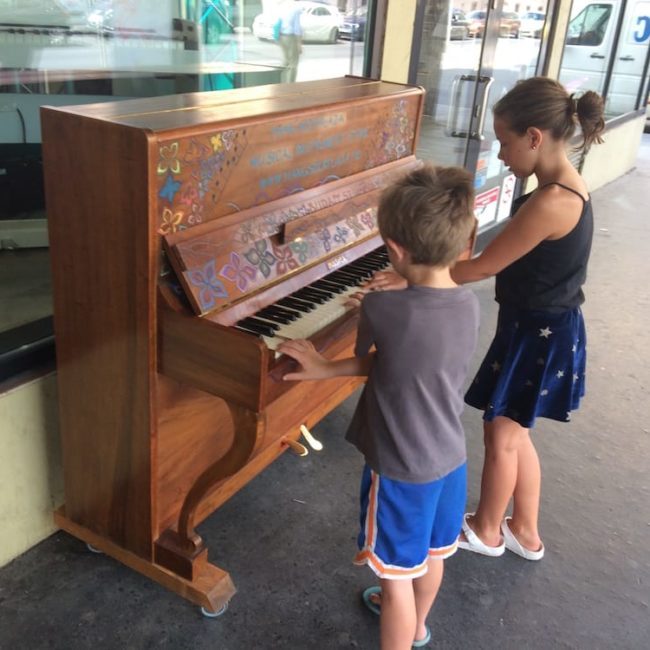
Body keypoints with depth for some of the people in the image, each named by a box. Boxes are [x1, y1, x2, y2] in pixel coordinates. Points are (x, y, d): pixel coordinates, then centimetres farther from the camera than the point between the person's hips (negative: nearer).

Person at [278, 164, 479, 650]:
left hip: (401, 471, -7)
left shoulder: (382, 310, -29)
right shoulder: (470, 305, -9)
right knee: (431, 555, 29)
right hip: (450, 460, 7)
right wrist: (325, 369, 3)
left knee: (398, 576, 13)